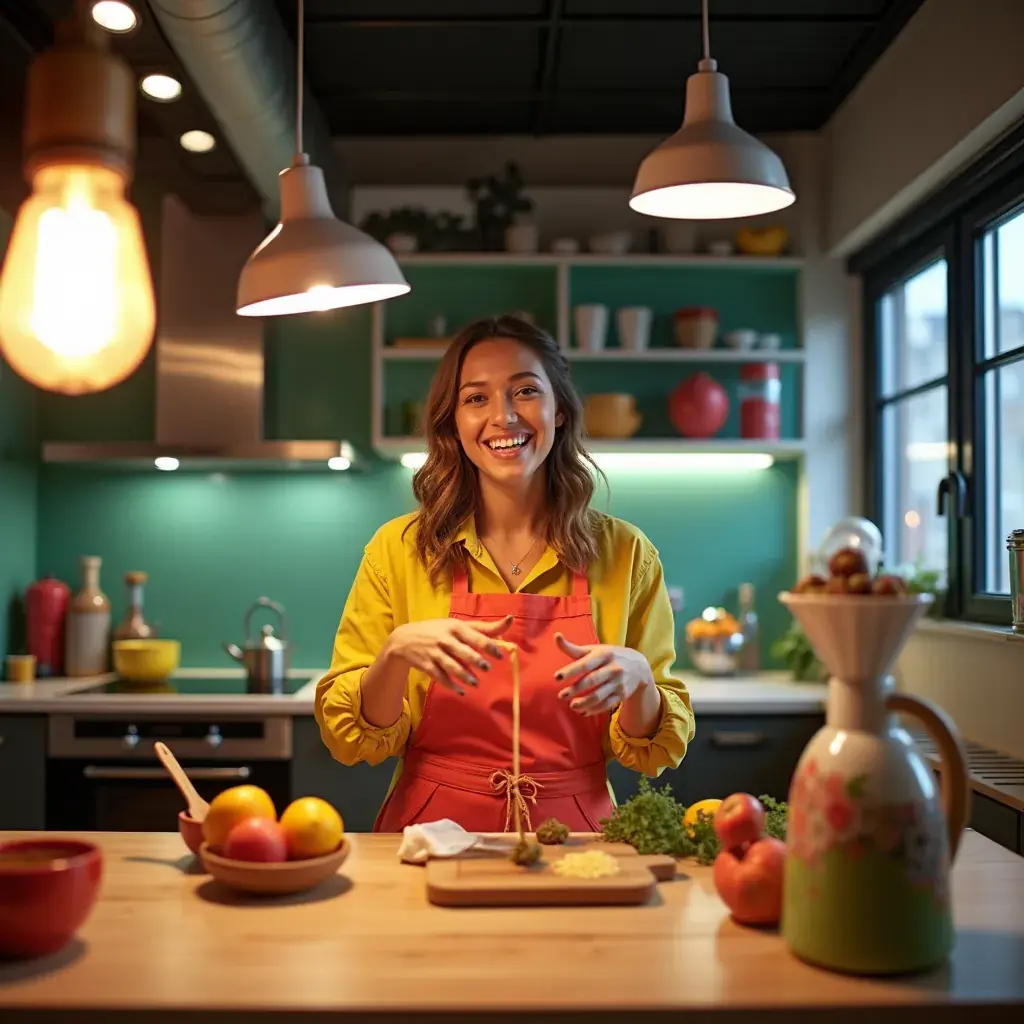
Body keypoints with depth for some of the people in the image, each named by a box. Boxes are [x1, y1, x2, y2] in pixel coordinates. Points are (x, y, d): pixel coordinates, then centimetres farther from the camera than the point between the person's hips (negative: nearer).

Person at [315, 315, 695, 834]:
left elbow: (660, 749, 5)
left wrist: (636, 677, -15)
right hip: (436, 833, -1)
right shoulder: (399, 549, -1)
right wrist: (397, 652, -18)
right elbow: (350, 741, 0)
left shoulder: (624, 553, 0)